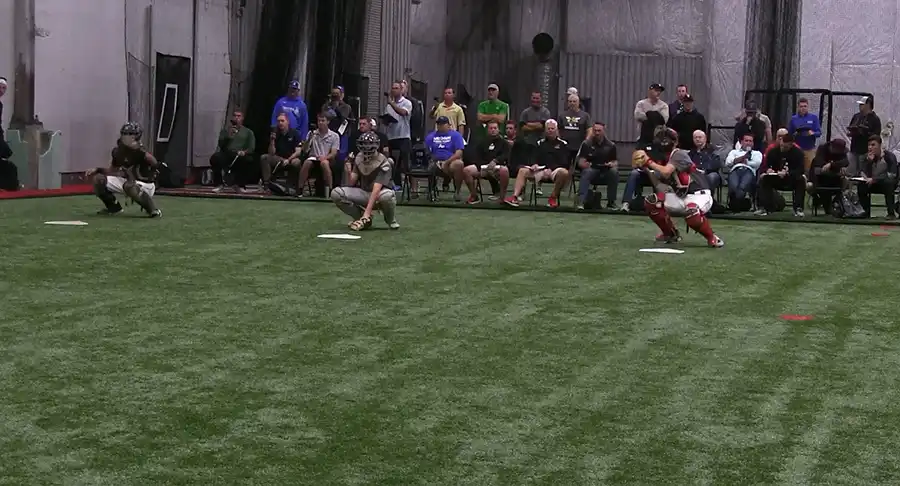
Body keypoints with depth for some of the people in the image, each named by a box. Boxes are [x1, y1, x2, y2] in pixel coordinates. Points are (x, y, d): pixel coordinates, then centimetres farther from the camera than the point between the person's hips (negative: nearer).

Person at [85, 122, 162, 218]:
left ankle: (153, 209, -21)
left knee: (129, 186, -41)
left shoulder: (138, 151, -20)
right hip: (127, 180, 7)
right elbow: (112, 171, 11)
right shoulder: (118, 151, 1)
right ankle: (114, 207, 13)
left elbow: (154, 163, -31)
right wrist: (97, 170, -2)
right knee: (98, 179, -3)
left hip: (145, 184, -7)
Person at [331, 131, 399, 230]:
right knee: (336, 194, -18)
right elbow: (351, 183, -1)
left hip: (378, 197, -5)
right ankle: (363, 218, -1)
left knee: (387, 195, -41)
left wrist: (367, 212, -38)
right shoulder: (358, 158, -1)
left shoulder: (383, 163, -20)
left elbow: (376, 190, -30)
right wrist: (349, 173, -22)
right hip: (363, 194, 5)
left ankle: (390, 219, -5)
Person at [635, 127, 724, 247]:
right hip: (681, 197, 9)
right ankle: (671, 234, 14)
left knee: (691, 213, -40)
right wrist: (647, 169, 3)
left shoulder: (679, 154, -14)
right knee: (650, 202, 1)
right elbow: (660, 187, 11)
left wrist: (649, 162, -15)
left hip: (698, 196, -9)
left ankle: (711, 237, -14)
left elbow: (666, 172, -30)